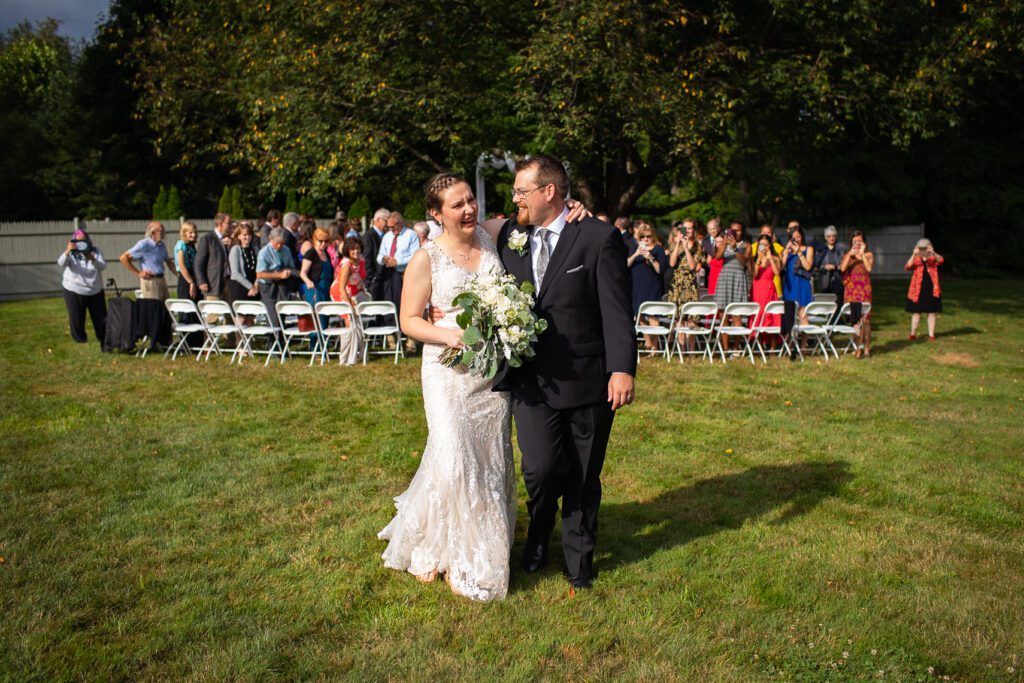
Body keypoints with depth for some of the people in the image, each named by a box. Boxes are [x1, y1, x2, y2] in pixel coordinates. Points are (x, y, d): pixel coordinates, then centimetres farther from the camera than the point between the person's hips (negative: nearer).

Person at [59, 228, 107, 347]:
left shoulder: (95, 250, 0)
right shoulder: (71, 253, -3)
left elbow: (103, 267, -12)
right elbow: (61, 263, -22)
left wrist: (93, 259, -32)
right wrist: (67, 252, -41)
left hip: (95, 291, 2)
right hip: (74, 292, -2)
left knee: (101, 318, 7)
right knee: (77, 318, 1)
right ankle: (80, 340, 17)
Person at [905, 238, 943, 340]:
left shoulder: (933, 259, 4)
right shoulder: (916, 260, 2)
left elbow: (941, 260, -18)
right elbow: (907, 266, -18)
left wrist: (933, 253, -37)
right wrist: (914, 254, -32)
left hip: (931, 290, 1)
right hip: (918, 290, -1)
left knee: (932, 312, 5)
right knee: (916, 312, 2)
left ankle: (931, 335, 11)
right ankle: (913, 334, 8)